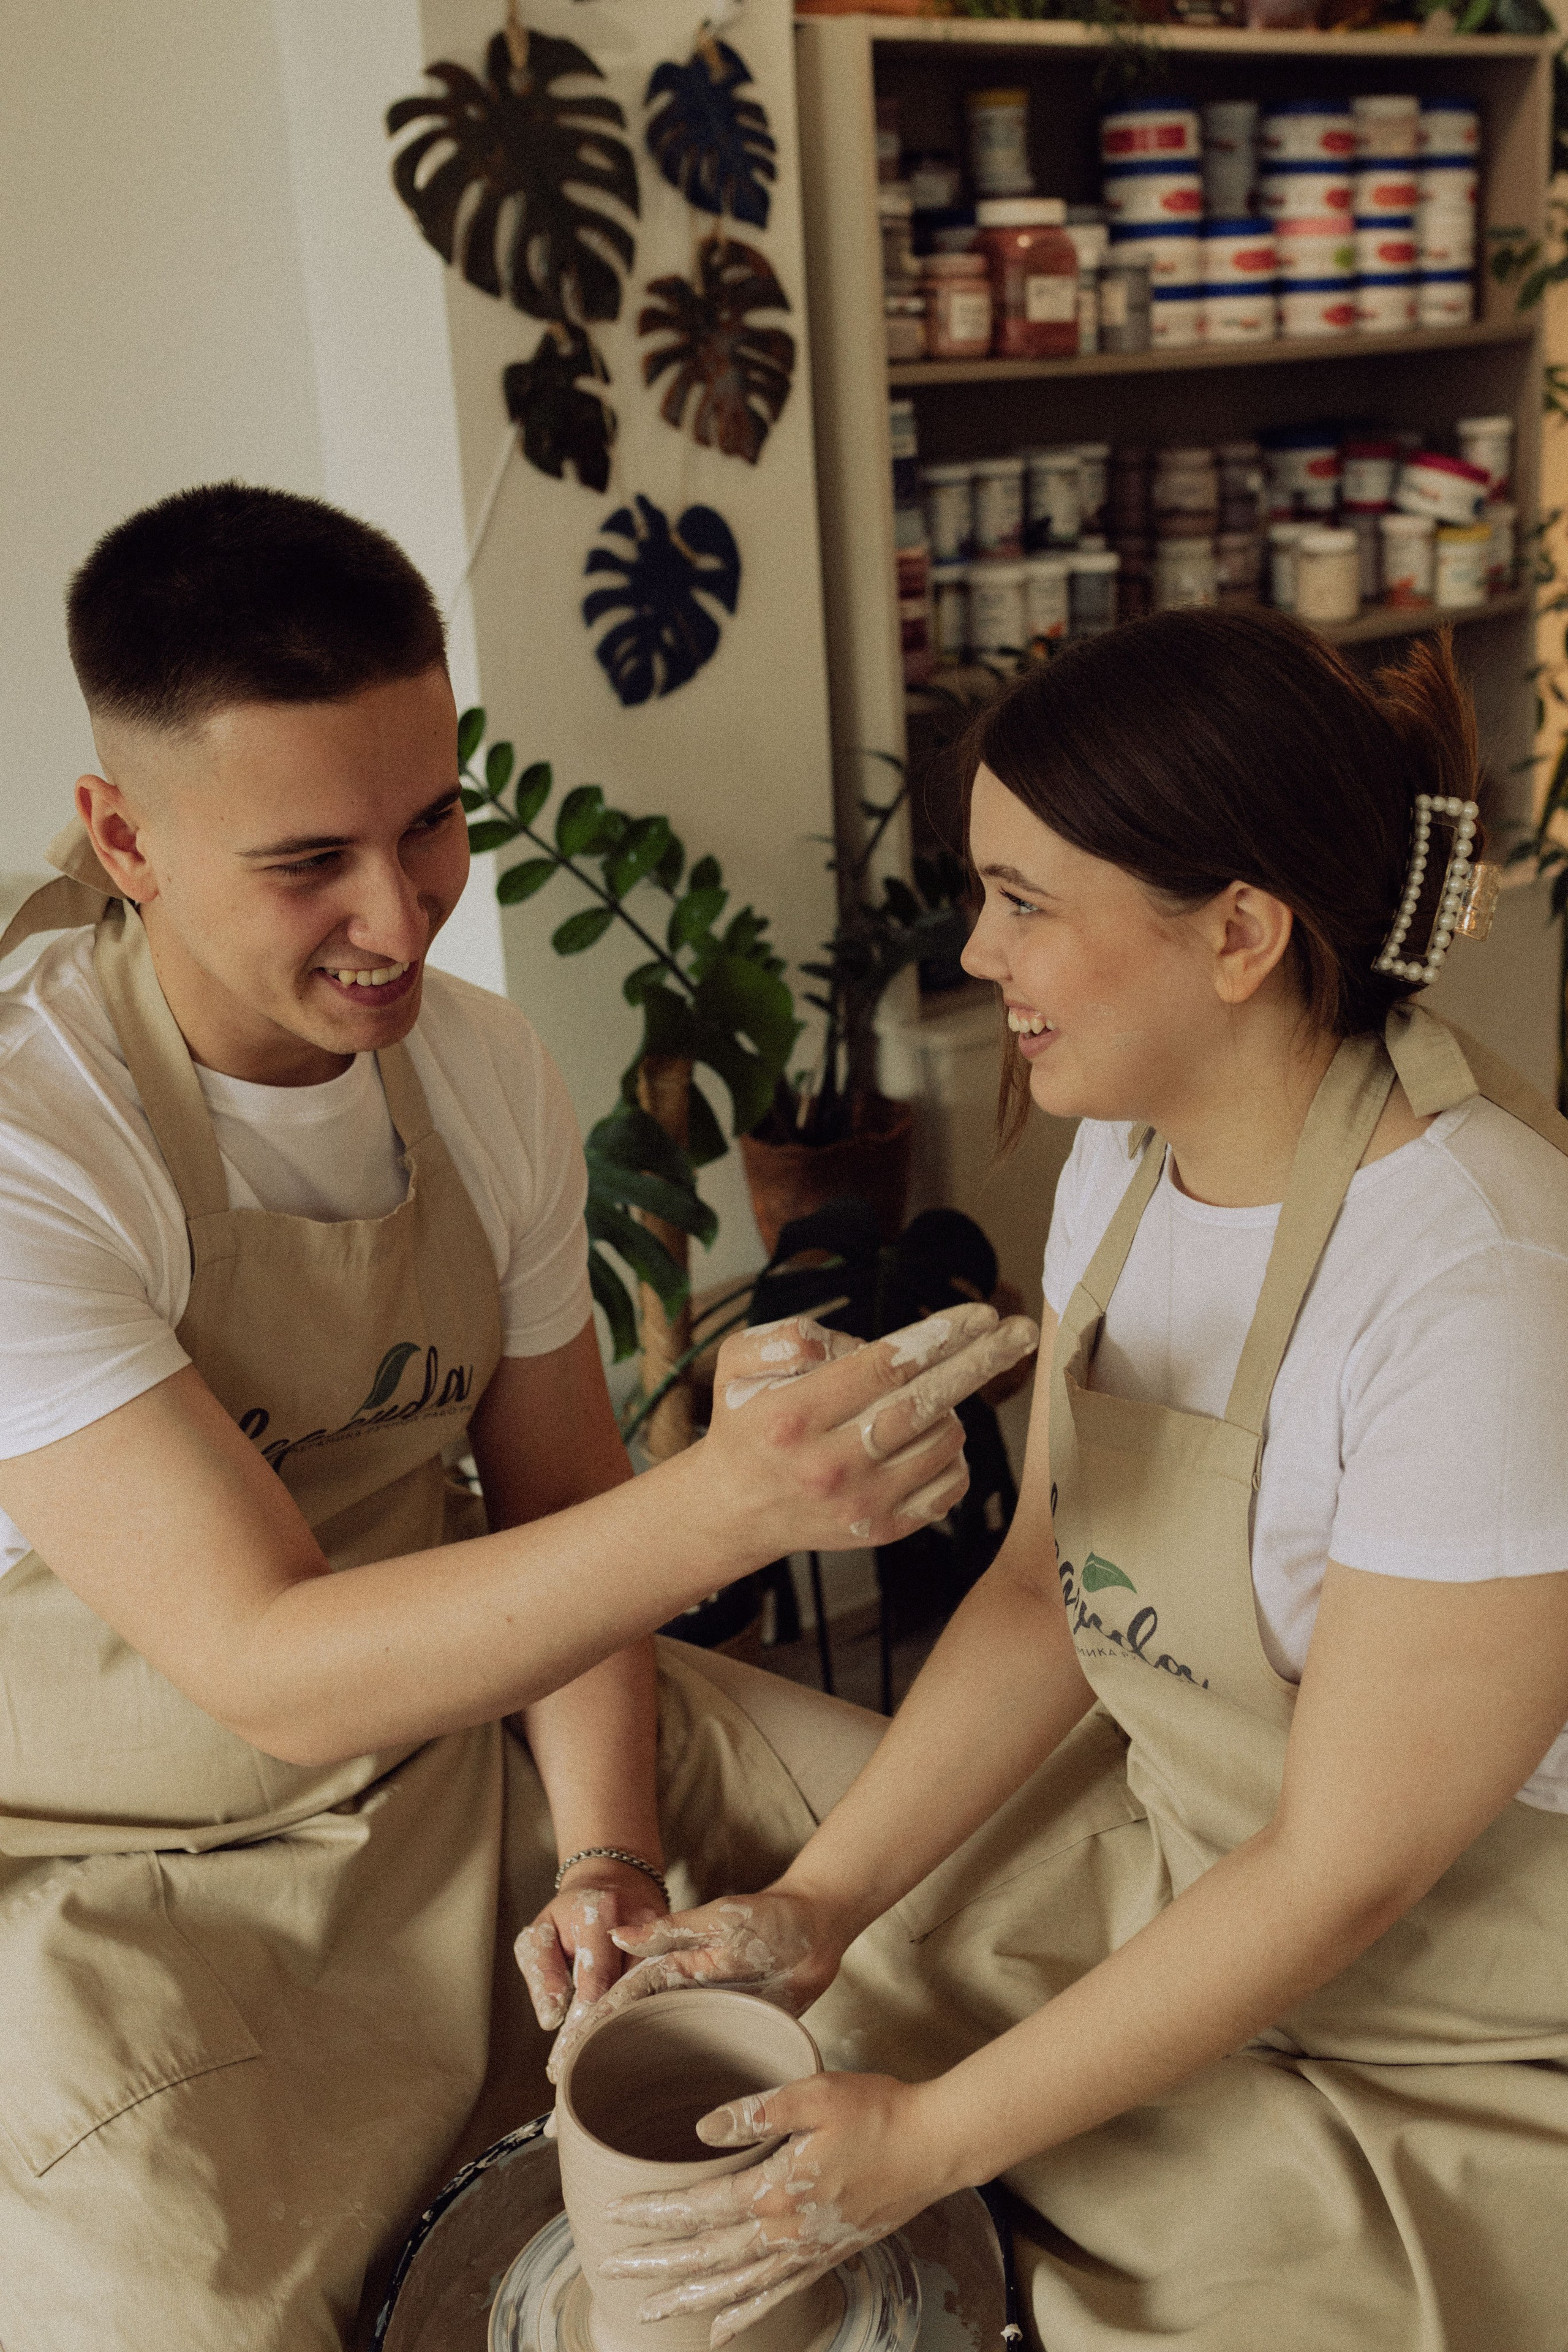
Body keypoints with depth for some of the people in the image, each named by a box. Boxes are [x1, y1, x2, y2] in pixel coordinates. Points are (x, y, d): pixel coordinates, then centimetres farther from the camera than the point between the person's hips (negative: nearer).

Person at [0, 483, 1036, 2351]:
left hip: (468, 1720, 6)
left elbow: (556, 1500, 3)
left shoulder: (490, 1075, -6)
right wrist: (727, 1501, -44)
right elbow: (268, 1671, -32)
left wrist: (605, 1858, -9)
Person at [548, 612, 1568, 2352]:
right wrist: (818, 1905, -8)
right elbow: (1045, 1585, 1)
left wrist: (932, 2140, -18)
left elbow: (1349, 1870, -25)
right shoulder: (1128, 1158, -5)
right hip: (1174, 1870, 6)